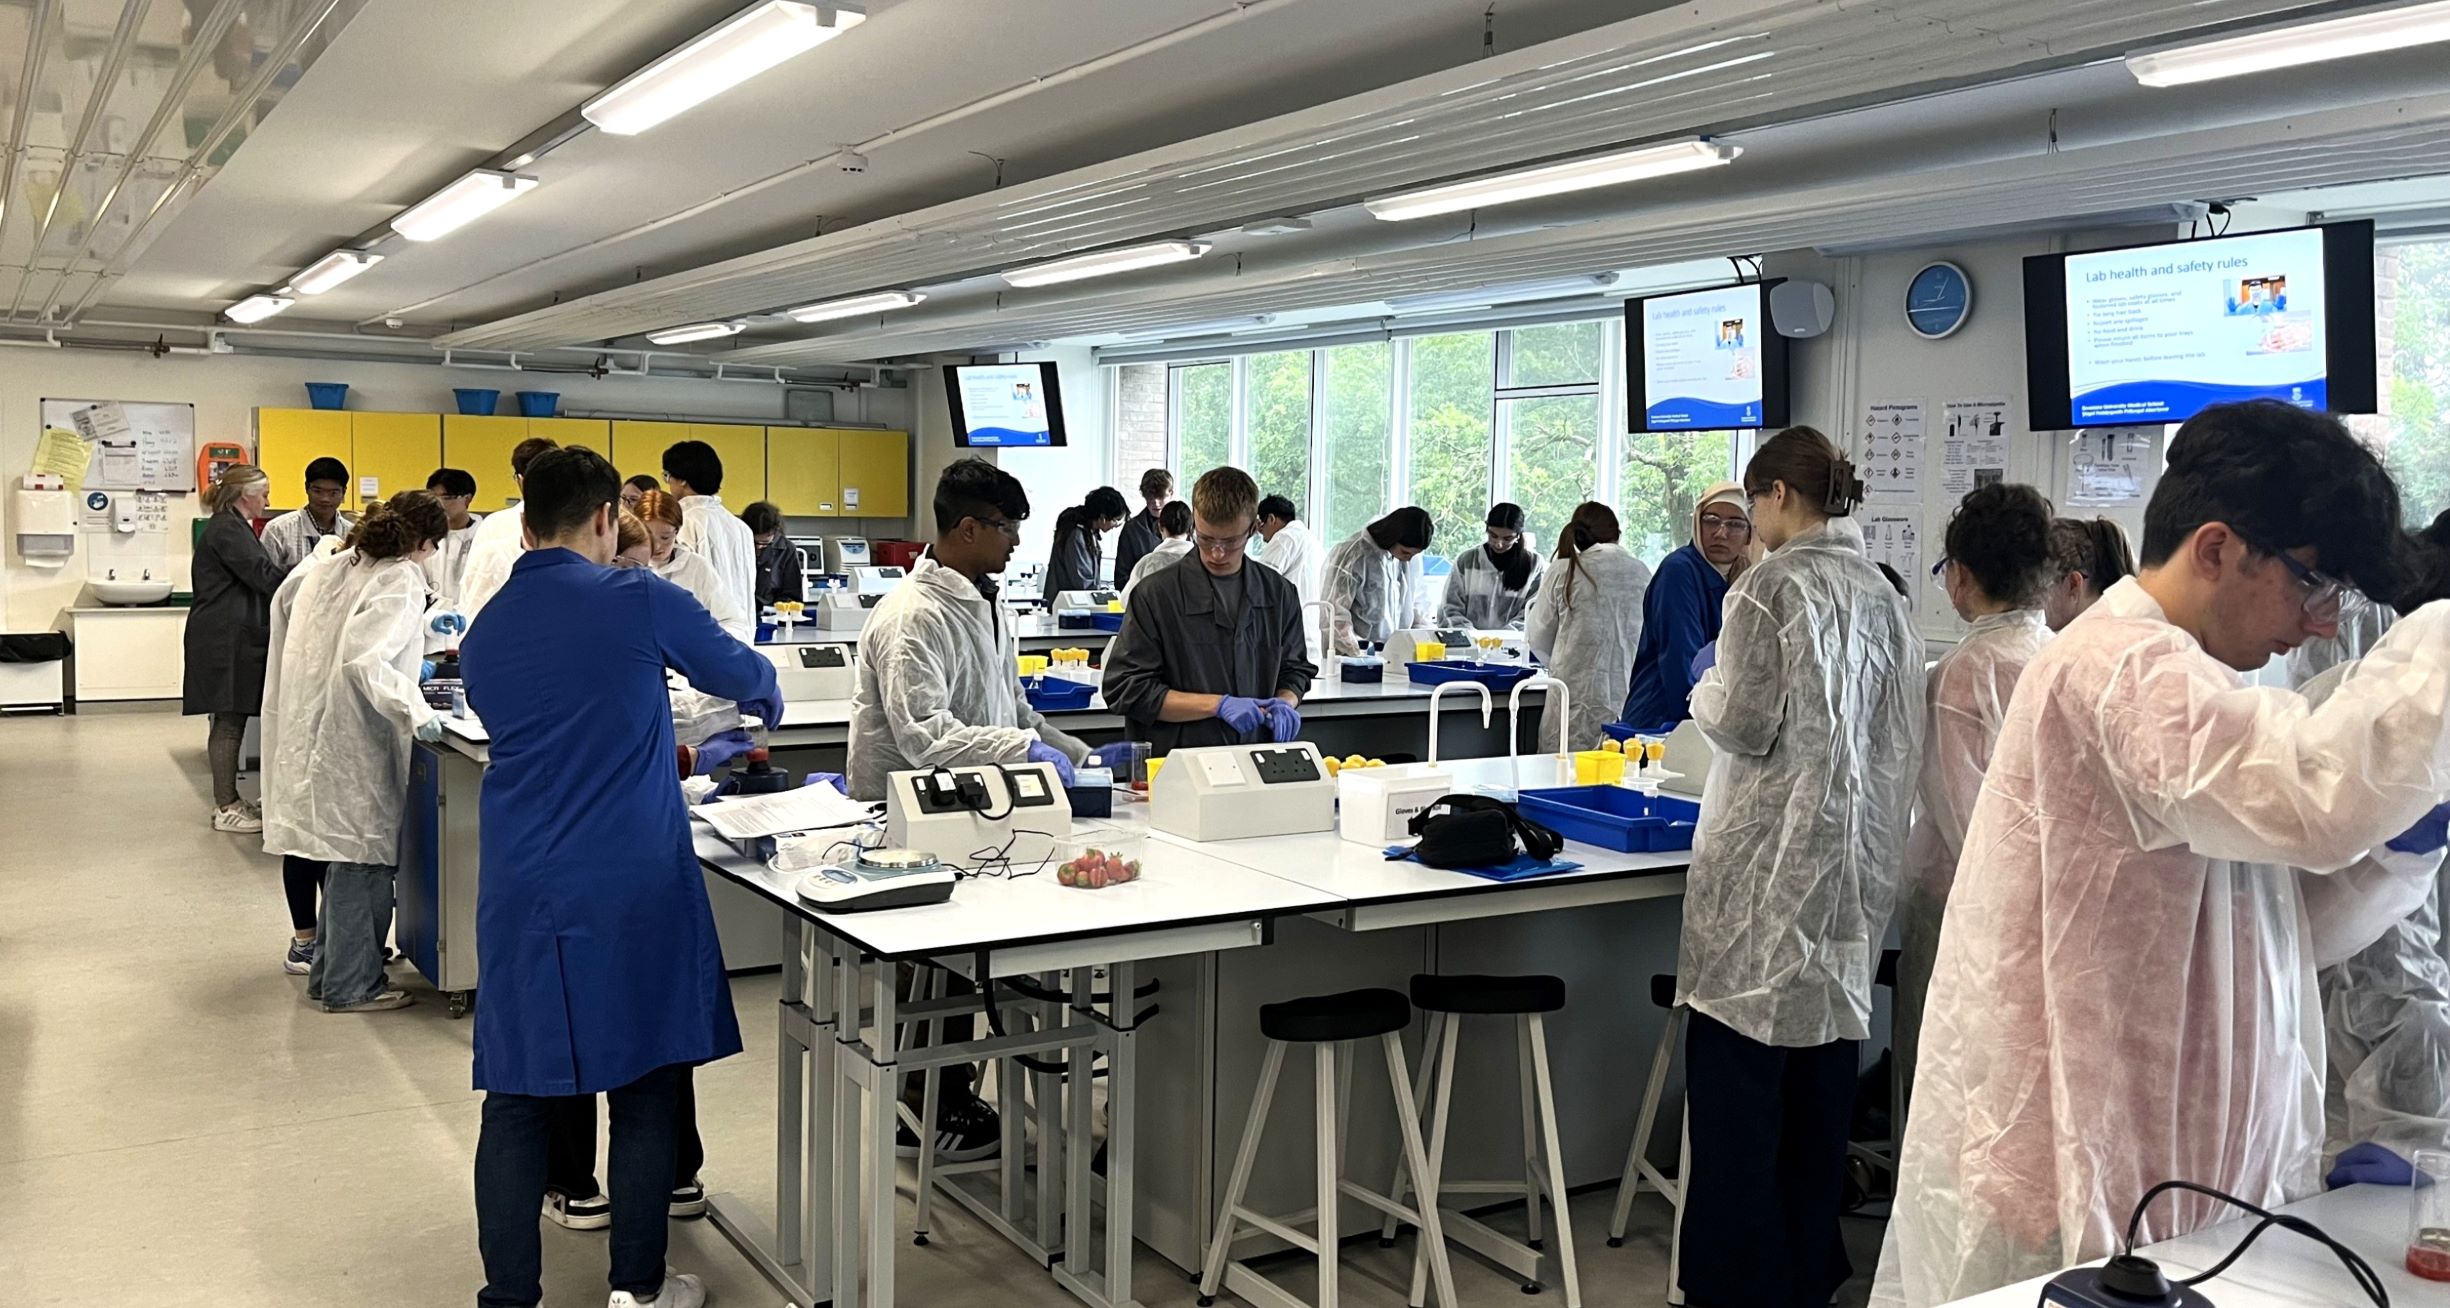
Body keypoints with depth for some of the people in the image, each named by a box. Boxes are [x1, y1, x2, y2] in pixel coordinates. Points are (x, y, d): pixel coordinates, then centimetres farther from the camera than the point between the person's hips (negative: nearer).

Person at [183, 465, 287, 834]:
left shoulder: (229, 527, 20)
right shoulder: (228, 530, -13)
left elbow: (253, 578, 21)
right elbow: (265, 576, -19)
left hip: (229, 641, 11)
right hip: (226, 643, -11)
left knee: (230, 721, 12)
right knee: (229, 721, -6)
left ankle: (228, 802, 18)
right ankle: (226, 809, -2)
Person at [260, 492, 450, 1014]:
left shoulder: (331, 565, 10)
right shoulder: (401, 582, -16)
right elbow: (363, 661, -28)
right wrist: (415, 711, -28)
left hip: (309, 730, 9)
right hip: (354, 740, -9)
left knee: (349, 854, 19)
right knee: (364, 854, 1)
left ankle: (329, 971, 28)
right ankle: (351, 985, 9)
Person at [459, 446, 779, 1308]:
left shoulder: (484, 636, 8)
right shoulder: (640, 602, -7)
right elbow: (744, 674, 9)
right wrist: (767, 703, 32)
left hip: (522, 894, 4)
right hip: (633, 892, -4)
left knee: (517, 1098, 8)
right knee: (645, 1089, 8)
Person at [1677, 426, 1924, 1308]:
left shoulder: (1771, 586, -11)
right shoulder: (1881, 595, 9)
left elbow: (1742, 726, -14)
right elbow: (1901, 735, 12)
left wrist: (1707, 688, 5)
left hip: (1767, 868, -7)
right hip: (1851, 870, 7)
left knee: (1738, 1081, 0)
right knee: (1819, 1089, 14)